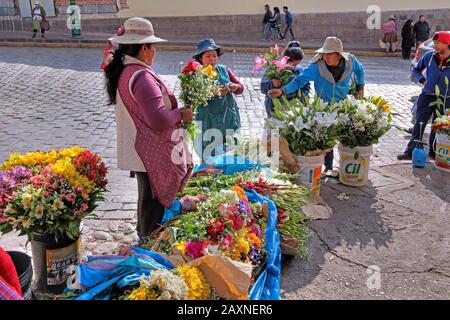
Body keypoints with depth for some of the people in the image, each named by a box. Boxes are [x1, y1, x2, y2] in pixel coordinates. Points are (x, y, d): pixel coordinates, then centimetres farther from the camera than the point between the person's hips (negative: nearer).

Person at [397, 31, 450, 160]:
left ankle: (434, 151, 23)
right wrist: (421, 79, -3)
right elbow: (416, 69, 14)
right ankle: (411, 151, 2)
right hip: (427, 96, 1)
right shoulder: (429, 56, -2)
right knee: (419, 124, -1)